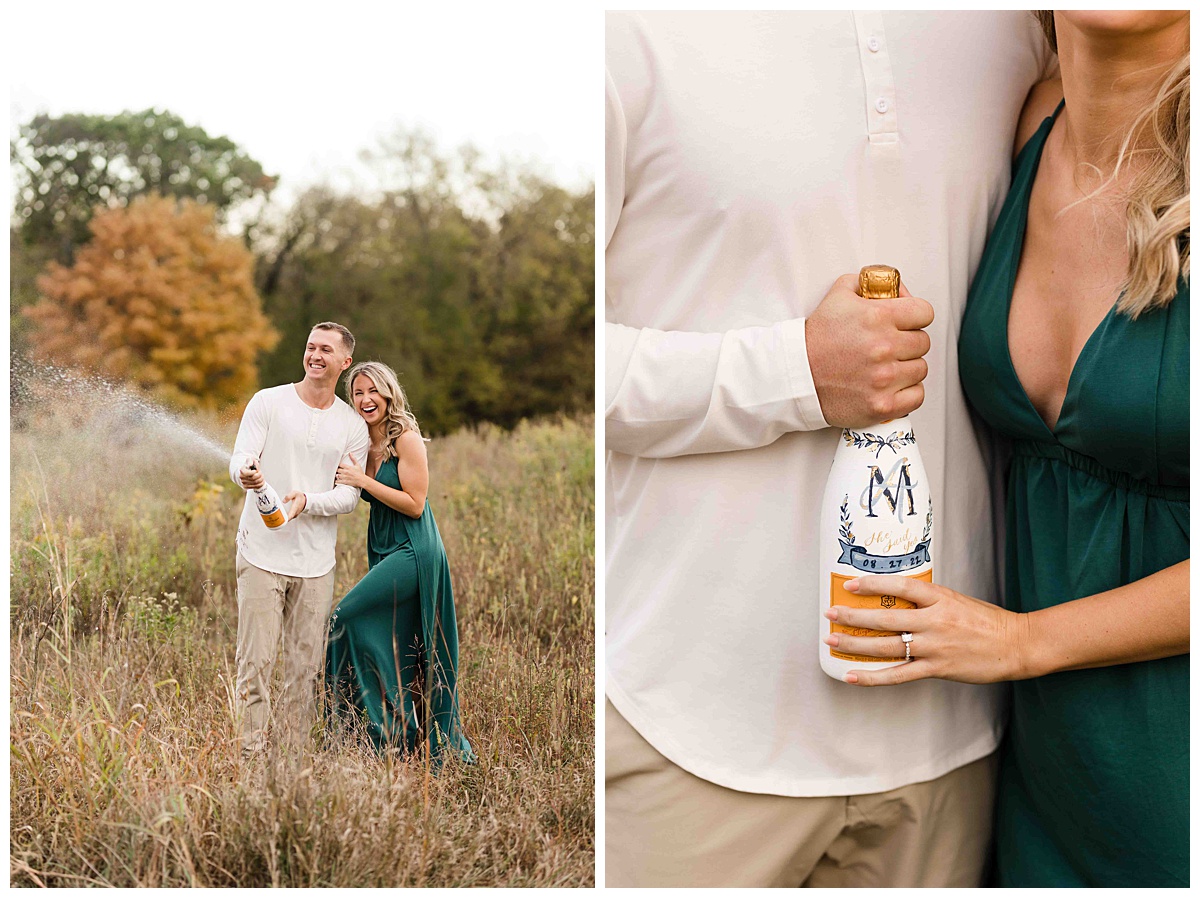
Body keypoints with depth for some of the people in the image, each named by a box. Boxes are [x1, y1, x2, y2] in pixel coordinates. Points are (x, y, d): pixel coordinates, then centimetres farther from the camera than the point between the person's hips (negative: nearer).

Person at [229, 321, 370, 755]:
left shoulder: (354, 426, 8)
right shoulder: (268, 402, 3)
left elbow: (349, 495, 2)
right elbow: (240, 458, -7)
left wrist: (306, 501, -17)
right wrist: (245, 473, -32)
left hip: (316, 563, 2)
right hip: (262, 553, -2)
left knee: (305, 668, 6)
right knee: (256, 662, -6)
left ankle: (294, 755, 15)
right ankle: (252, 753, 1)